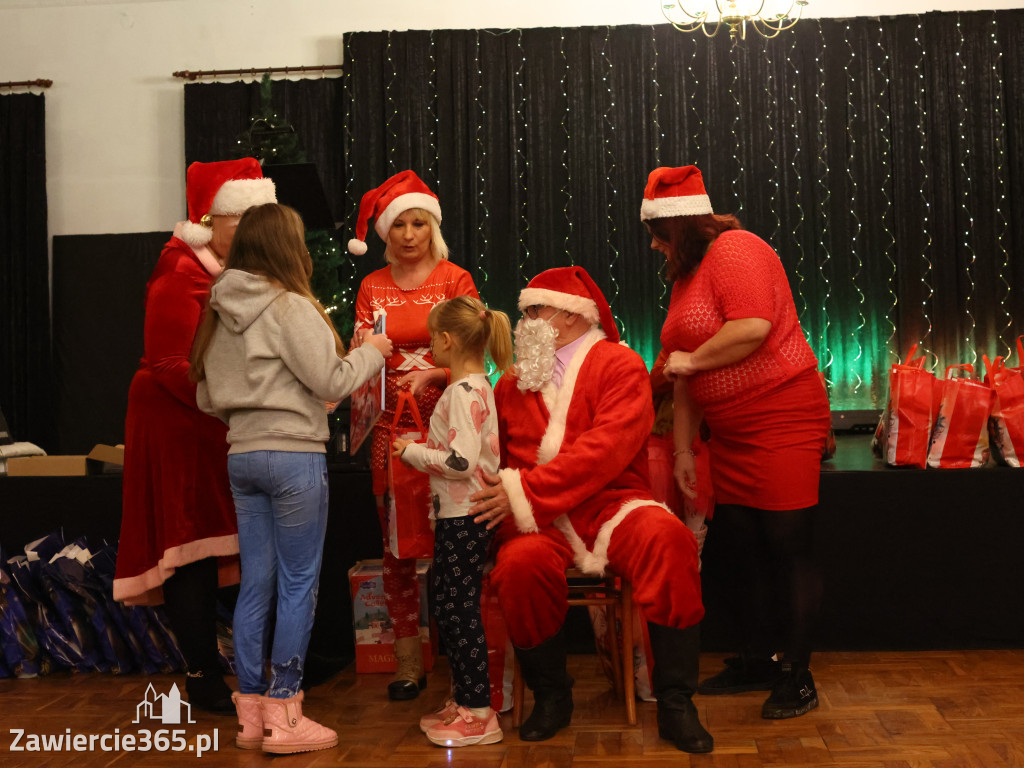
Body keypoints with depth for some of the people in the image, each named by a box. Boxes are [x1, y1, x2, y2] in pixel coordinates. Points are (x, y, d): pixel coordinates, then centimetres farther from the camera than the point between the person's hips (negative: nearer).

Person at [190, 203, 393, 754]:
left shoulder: (222, 312, 11)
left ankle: (251, 712, 19)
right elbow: (331, 382, -12)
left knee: (255, 584, 11)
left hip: (242, 456, 7)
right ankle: (284, 719, 6)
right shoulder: (290, 306, -12)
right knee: (298, 584, 1)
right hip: (294, 456, -7)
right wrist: (371, 352, 4)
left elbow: (207, 397, 14)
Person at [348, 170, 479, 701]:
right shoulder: (372, 287, 12)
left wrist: (431, 374, -21)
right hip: (392, 425, 3)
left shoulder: (455, 279, 2)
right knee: (397, 542, 3)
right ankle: (408, 660, 13)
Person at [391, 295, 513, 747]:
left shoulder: (463, 390, -17)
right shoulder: (478, 386, 15)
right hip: (463, 515, 10)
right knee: (450, 608, 16)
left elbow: (462, 461, -25)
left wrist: (411, 452, -13)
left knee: (459, 612, -3)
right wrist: (421, 448, 14)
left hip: (462, 518, -10)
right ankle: (463, 698, 26)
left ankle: (478, 714, 5)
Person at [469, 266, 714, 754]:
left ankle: (675, 703, -17)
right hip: (540, 522, 2)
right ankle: (551, 697, -4)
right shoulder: (514, 382, 20)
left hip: (610, 508, -2)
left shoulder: (620, 365, 5)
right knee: (520, 564, -33)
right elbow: (495, 457, 24)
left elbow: (607, 448, -10)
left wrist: (526, 490, -17)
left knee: (667, 536, -34)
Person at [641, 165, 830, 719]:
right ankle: (757, 661, 26)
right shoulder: (686, 275, 16)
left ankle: (798, 676, 9)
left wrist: (690, 359, -14)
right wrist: (683, 450, 14)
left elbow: (753, 326, -29)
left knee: (786, 545, -4)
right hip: (730, 432, 9)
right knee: (738, 547, 11)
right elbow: (684, 376, 15)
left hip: (782, 419, -9)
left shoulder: (736, 250, -12)